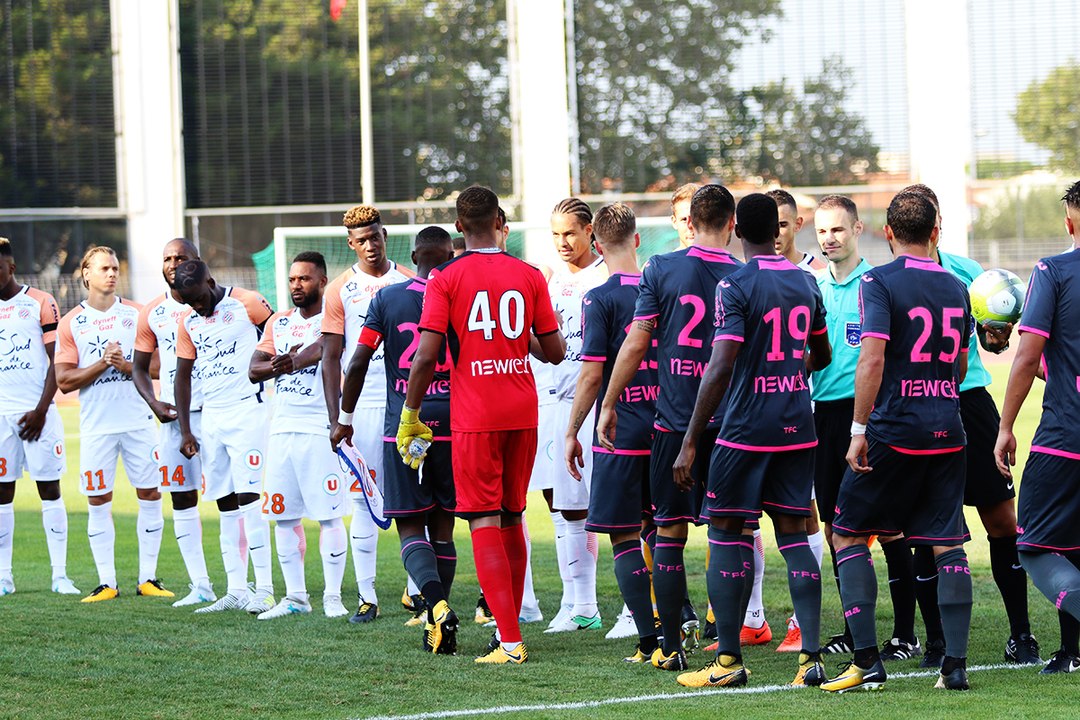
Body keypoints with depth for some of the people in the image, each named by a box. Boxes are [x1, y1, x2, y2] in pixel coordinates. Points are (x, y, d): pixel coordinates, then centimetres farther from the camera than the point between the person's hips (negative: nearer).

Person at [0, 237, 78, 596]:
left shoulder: (40, 304, -2)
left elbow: (57, 362, -4)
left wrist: (41, 410, -11)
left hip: (37, 412, -3)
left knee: (50, 488, -2)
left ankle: (60, 575, 0)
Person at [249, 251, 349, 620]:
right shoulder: (279, 322, 16)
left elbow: (321, 347, -24)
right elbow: (254, 370, 8)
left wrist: (292, 361, -44)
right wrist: (279, 365, -13)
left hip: (320, 427, -6)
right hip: (282, 427, 6)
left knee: (328, 515, -5)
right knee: (284, 516, 7)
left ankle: (332, 597, 0)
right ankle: (295, 597, 15)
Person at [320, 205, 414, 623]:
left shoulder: (410, 283, 7)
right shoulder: (341, 290, 3)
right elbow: (331, 357, 2)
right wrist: (334, 417, -5)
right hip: (362, 404, -1)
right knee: (364, 499, -1)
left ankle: (416, 587, 11)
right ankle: (366, 596, 1)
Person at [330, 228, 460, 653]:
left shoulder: (387, 298, 2)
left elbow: (359, 362, 1)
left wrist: (345, 418, 12)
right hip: (453, 424, 1)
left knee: (410, 526, 2)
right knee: (442, 526, 11)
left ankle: (437, 605, -23)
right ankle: (438, 629, 11)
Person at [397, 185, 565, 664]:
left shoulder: (446, 279, -6)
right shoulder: (529, 276, 3)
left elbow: (426, 357, -11)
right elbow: (555, 352, 7)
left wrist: (409, 417, -1)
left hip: (474, 417, -4)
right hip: (522, 413, 4)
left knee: (484, 522, -4)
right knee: (511, 520, 16)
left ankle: (510, 642, -12)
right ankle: (508, 626, 25)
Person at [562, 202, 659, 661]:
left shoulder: (600, 300, -10)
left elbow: (592, 373, -13)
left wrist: (572, 433, -4)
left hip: (620, 434, -5)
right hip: (666, 430, 5)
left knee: (624, 537, 0)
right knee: (661, 530, 18)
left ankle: (650, 642, -5)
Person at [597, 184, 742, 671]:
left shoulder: (661, 270, -2)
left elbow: (636, 343, -3)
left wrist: (608, 405, 5)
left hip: (674, 420, -1)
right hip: (728, 424, 1)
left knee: (669, 533, 5)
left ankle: (671, 645, 4)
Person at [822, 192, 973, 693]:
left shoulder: (879, 282, -8)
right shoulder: (955, 288, 10)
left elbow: (872, 358, -18)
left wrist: (859, 430, -17)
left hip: (893, 431, -5)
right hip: (946, 434, 5)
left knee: (848, 534, 6)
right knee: (947, 544, 7)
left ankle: (867, 660, -2)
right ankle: (955, 664, 1)